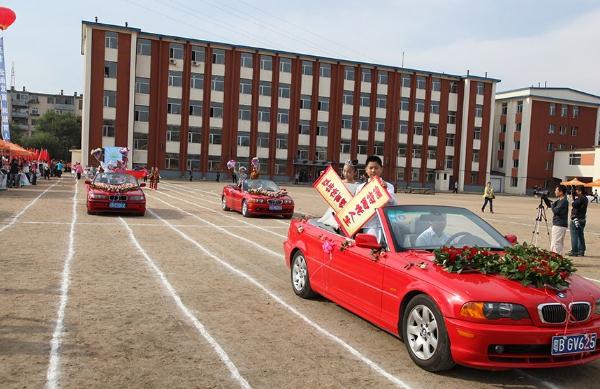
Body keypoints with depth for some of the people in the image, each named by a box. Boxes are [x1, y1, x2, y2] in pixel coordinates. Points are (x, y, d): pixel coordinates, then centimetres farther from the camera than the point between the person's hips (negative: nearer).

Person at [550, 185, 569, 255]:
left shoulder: (564, 201, -15)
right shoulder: (560, 201, 14)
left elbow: (555, 211, -23)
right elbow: (550, 205, 23)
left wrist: (552, 205, -5)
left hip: (559, 226, -10)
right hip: (558, 225, 10)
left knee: (555, 244, -10)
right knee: (559, 244, 13)